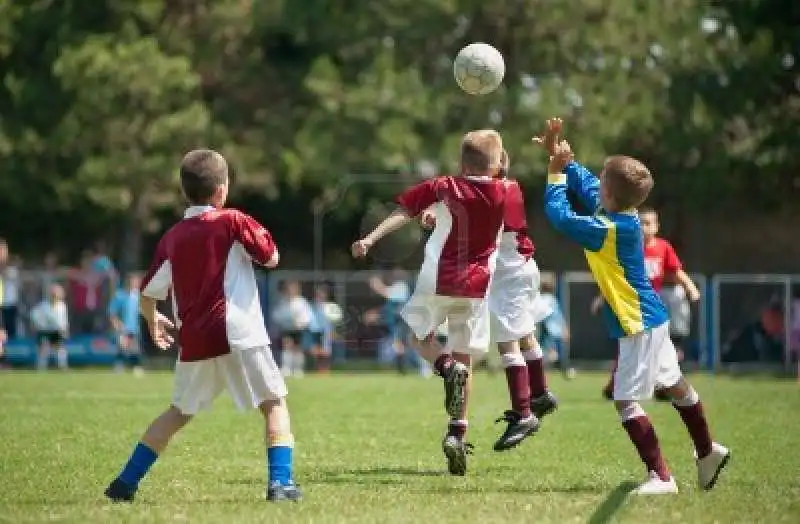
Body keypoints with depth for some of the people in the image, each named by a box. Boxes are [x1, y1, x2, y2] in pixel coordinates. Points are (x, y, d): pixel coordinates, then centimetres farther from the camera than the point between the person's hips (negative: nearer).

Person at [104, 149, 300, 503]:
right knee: (274, 404, 7)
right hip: (239, 335, -4)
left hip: (194, 341, 4)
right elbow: (271, 258, 1)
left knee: (179, 412, 20)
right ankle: (280, 481, -9)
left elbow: (148, 294, 14)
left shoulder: (172, 237, 10)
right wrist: (256, 235, 20)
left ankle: (126, 483, 18)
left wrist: (152, 320, 35)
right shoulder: (231, 222, -2)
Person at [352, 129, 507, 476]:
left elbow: (404, 211, -13)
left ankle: (447, 367, -14)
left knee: (419, 337, 20)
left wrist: (370, 239, -16)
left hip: (437, 281, -2)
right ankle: (457, 433, -3)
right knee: (465, 357, 8)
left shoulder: (444, 188, -5)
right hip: (477, 286, 2)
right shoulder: (504, 193, 0)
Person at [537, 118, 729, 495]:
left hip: (637, 326, -10)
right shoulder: (620, 215, 0)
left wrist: (556, 172, -14)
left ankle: (661, 476, -12)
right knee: (674, 384, 23)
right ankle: (707, 452, 39)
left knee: (626, 401, -10)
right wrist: (561, 156, 7)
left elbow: (559, 216, -25)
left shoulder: (610, 230, -25)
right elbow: (584, 181, 16)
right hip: (652, 319, 10)